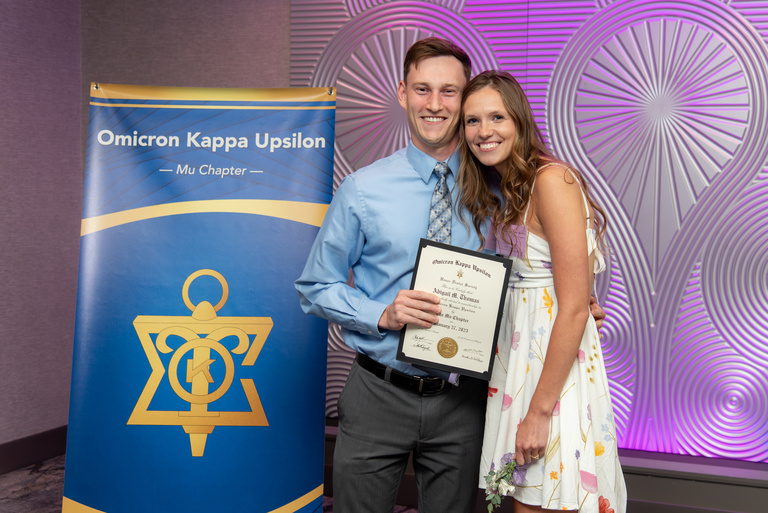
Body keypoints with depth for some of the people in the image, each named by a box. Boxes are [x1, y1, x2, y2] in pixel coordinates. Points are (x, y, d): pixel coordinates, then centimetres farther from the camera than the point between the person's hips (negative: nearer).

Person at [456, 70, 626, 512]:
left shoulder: (551, 179, -15)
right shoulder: (501, 191, 12)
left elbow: (575, 308, -20)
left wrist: (539, 411, -19)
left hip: (556, 369, -8)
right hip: (518, 358, 8)